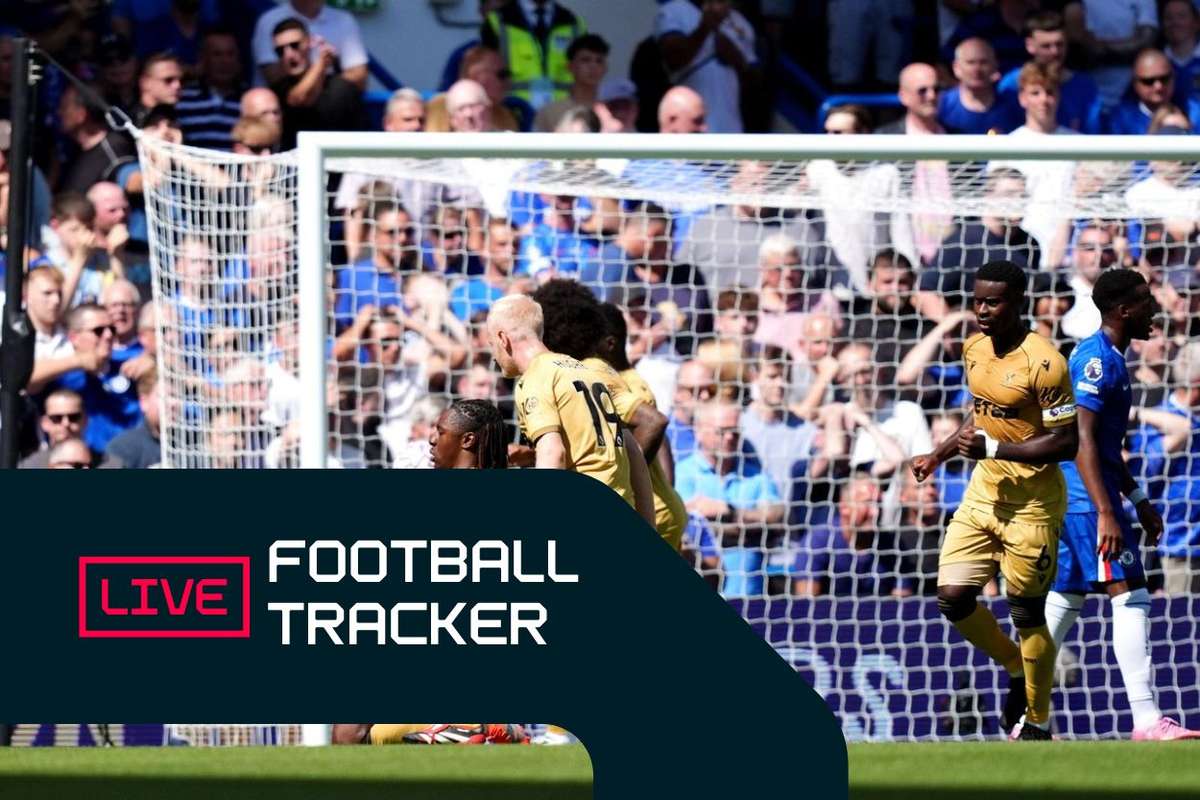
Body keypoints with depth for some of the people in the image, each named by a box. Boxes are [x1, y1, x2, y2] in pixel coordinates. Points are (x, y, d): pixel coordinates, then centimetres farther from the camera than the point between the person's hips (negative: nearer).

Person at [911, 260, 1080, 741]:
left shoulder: (1042, 362, -20)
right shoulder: (975, 349, 5)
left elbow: (1067, 443, -21)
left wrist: (993, 449, -26)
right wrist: (939, 456, 14)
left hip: (1031, 504, -7)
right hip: (983, 493, 7)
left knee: (1027, 615, 1)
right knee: (953, 598, 1)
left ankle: (1037, 724, 17)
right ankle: (1017, 671, 26)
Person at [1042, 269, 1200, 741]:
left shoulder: (1108, 359, 18)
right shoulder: (1096, 360, -15)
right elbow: (1083, 441, -22)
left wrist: (1137, 499, 29)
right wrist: (1106, 513, -27)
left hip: (1075, 501, 11)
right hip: (1087, 499, -11)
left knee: (1066, 598, 12)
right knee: (1131, 599, -12)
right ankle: (1146, 720, -17)